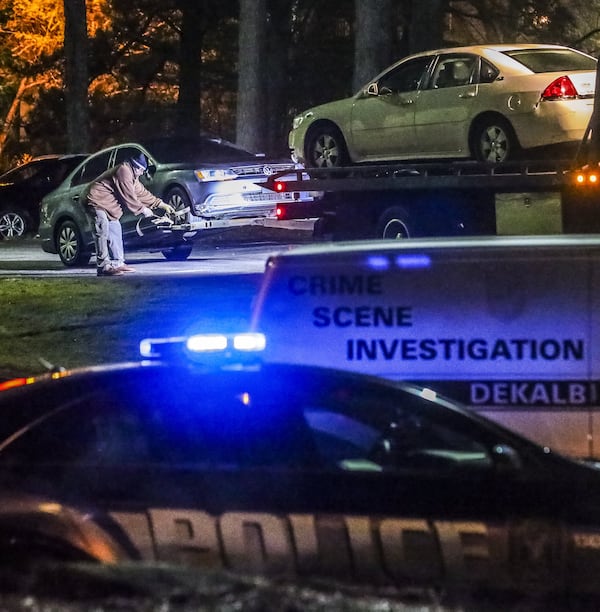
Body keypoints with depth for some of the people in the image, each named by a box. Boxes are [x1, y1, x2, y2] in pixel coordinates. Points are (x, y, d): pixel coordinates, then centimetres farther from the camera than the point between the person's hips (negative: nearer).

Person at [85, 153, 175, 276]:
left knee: (115, 230, 12)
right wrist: (142, 209, -7)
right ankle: (104, 266, -26)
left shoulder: (132, 175, 17)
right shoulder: (124, 171, -19)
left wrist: (162, 205, 21)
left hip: (109, 204, 12)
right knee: (103, 233, -20)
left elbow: (141, 192, 22)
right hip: (98, 200, -12)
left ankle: (117, 263, 17)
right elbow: (129, 196, -18)